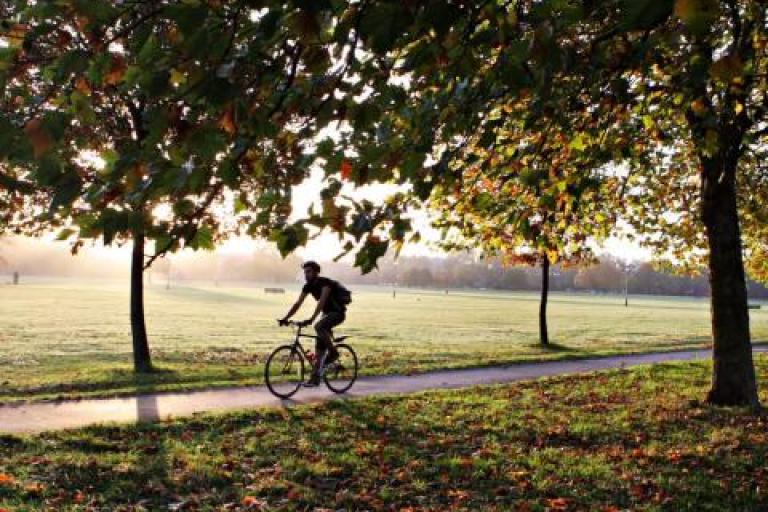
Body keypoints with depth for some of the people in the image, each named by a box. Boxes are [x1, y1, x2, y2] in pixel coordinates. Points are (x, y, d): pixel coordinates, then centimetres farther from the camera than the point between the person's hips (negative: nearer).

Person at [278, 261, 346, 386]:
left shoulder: (325, 283, -22)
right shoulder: (308, 286, 0)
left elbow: (321, 302, -34)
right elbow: (298, 304, -1)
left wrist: (311, 319, -44)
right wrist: (285, 318, -11)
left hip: (338, 313, -8)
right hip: (327, 313, 8)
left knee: (319, 327, -34)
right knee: (319, 347, 0)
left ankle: (333, 352, -16)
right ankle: (315, 378, 2)